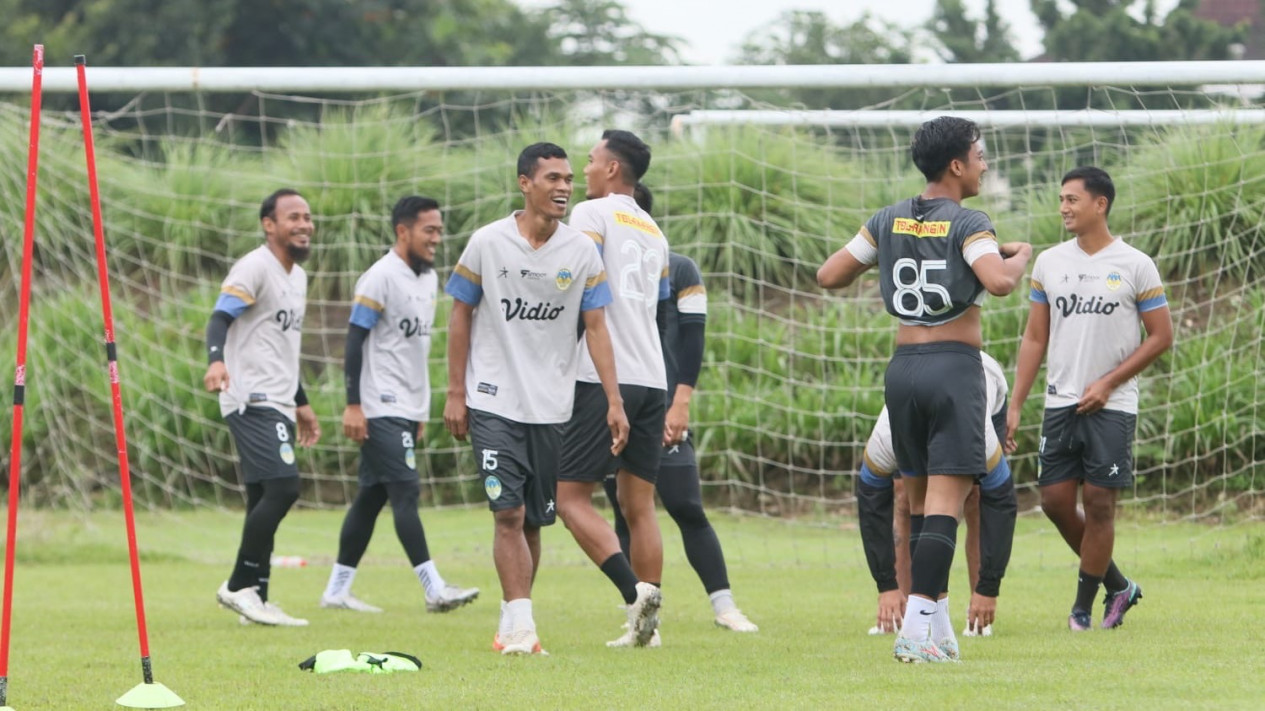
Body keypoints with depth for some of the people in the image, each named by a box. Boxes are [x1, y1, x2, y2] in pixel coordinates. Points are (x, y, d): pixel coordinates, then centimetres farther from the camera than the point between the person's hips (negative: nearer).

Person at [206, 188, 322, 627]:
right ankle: (239, 586, -12)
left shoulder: (298, 276, 21)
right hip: (251, 400, -9)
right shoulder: (254, 269, -8)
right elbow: (221, 318, -21)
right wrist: (216, 360, -40)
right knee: (283, 487, -19)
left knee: (265, 501, 8)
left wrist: (300, 403, 32)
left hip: (277, 404, 9)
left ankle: (255, 599, 10)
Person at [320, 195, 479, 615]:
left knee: (372, 496, 9)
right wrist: (353, 405, -18)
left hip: (406, 409, 9)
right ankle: (434, 589, -17)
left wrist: (421, 412, 22)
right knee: (406, 490, -13)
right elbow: (355, 342, -13)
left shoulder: (428, 278, 15)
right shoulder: (381, 278, -12)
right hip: (381, 408, -9)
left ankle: (338, 589, 13)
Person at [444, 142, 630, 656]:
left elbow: (596, 328, 1)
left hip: (552, 408, 3)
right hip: (493, 402, -3)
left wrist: (614, 401, -6)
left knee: (533, 521, 7)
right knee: (509, 514, -14)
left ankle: (511, 625, 18)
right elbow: (461, 316, 5)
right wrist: (456, 393, 2)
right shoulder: (487, 243, -3)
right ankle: (521, 626, -16)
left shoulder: (581, 251, 1)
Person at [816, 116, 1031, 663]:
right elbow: (999, 282, -25)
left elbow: (829, 276, 10)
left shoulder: (888, 221, 7)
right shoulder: (967, 224, -9)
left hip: (903, 367, 6)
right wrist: (1020, 256, -4)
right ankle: (915, 629, -21)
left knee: (921, 502, 15)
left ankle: (938, 627, 17)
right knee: (945, 502, -10)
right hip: (955, 367, -6)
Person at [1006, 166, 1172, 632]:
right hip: (1061, 402, 4)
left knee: (1099, 502, -5)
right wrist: (1016, 406, 5)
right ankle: (1118, 586, 18)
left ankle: (1083, 605, 6)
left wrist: (1108, 383, -9)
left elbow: (1162, 336, -2)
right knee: (1055, 499, 1)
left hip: (1112, 405, -4)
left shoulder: (1135, 266, -4)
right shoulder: (1049, 263, 8)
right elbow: (1035, 339, 12)